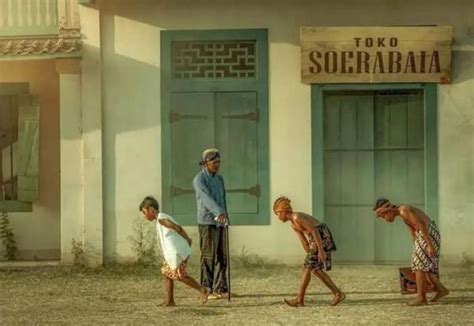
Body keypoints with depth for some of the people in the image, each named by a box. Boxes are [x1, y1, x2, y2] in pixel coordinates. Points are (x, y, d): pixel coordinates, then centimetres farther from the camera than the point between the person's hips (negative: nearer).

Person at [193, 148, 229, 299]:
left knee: (221, 257, 5)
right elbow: (207, 198, -27)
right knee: (208, 257, -5)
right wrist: (219, 213, -41)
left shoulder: (219, 178, 15)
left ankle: (220, 288, 8)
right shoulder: (199, 179, -11)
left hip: (220, 223, 7)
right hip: (207, 223, -7)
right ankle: (206, 290, -1)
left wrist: (225, 217, 17)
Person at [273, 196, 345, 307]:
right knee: (315, 268, 11)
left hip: (321, 236, -10)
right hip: (315, 239, 10)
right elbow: (304, 242, 18)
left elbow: (314, 231, -20)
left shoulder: (297, 217, -15)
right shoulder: (293, 224, 15)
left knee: (308, 267, -6)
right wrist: (310, 255, 16)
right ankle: (337, 293, 11)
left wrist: (320, 250, -22)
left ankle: (300, 299, -4)